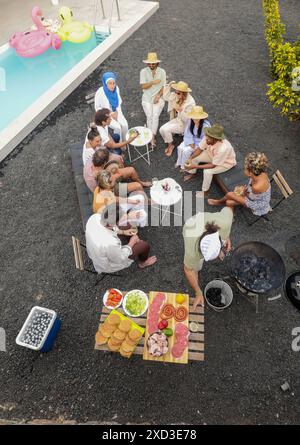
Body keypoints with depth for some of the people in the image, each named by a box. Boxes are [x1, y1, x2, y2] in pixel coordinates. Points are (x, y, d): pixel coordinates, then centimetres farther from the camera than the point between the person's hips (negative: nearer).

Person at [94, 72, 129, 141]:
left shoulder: (116, 88, -9)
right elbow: (97, 108, -11)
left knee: (125, 125, -22)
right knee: (117, 127, -27)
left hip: (116, 112, 4)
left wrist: (117, 112, -8)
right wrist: (110, 114, -18)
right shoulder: (100, 92, -22)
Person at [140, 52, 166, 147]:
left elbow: (163, 87, -1)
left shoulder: (162, 71, -1)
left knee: (155, 116, -20)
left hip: (158, 97, 0)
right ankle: (153, 137, -7)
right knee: (149, 116, -17)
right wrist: (153, 82, -24)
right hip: (147, 98, 1)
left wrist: (158, 96, -16)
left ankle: (152, 137, -16)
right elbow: (143, 86, -10)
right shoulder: (143, 71, -2)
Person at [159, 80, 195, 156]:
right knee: (161, 129, -12)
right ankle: (169, 144, 11)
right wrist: (168, 86, -6)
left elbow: (187, 119, -24)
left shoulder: (191, 102, -25)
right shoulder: (175, 96, -6)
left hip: (184, 124, -7)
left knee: (166, 129, -23)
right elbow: (166, 97, 7)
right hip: (176, 119, 7)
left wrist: (180, 110, -36)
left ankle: (171, 145, 3)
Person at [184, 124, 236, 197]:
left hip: (226, 162, -6)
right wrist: (190, 158, -26)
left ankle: (205, 192, -5)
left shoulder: (223, 148, -43)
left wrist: (195, 166, -36)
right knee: (195, 157, -5)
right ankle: (192, 173, 25)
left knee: (207, 171, -29)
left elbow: (213, 165, -34)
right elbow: (199, 149, -10)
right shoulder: (208, 139, -27)